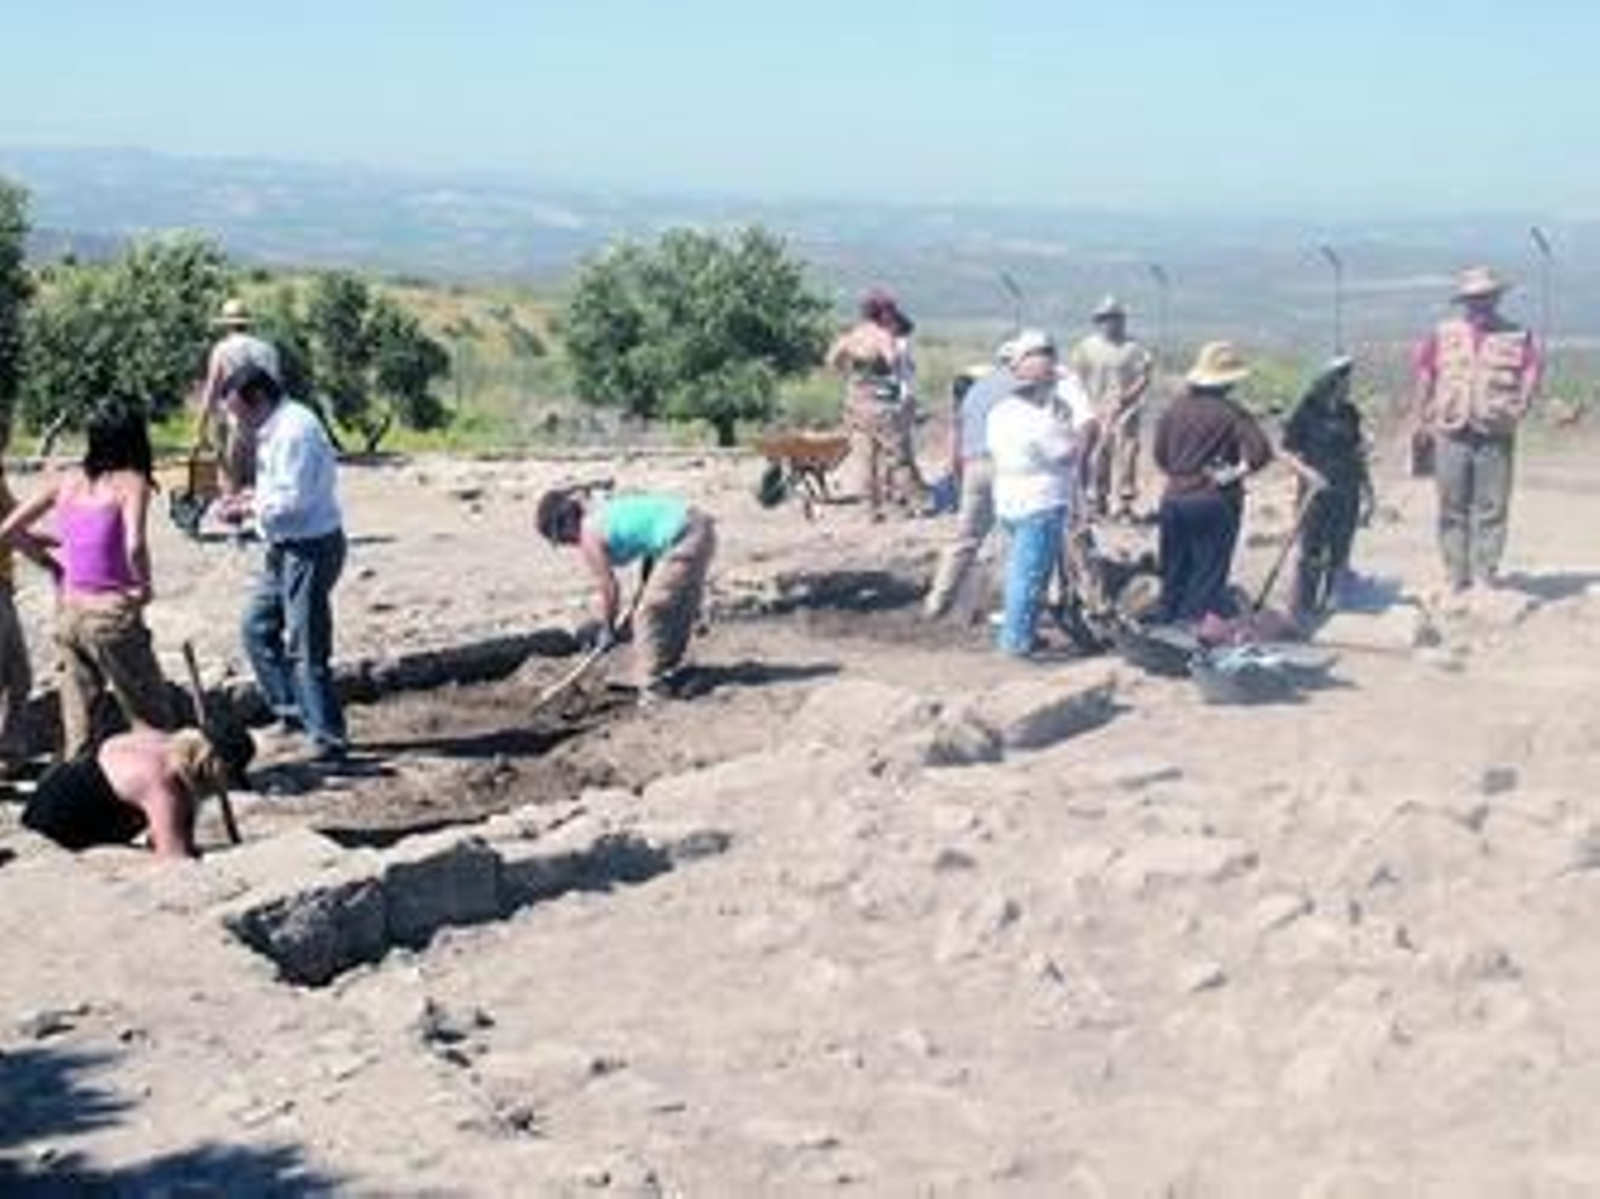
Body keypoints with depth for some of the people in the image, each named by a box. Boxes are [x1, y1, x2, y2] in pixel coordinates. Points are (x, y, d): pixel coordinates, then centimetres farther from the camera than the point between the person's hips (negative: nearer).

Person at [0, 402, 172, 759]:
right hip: (111, 612, -5)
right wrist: (143, 586, -8)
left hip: (68, 611, 5)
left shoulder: (67, 480, 6)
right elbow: (134, 546, -25)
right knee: (151, 720, 8)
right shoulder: (130, 482, -9)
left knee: (76, 728, 15)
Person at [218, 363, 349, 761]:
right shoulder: (274, 430, 11)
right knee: (257, 627, 17)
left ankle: (328, 738, 3)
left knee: (305, 646, -5)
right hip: (286, 548, 11)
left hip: (311, 548, -11)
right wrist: (252, 497, 7)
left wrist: (249, 509, -12)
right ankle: (291, 710, 27)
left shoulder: (295, 431, -21)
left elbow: (293, 501, -24)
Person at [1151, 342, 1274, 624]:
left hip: (1174, 498, 5)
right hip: (1215, 503, -5)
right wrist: (1237, 473, -9)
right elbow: (1260, 451, -22)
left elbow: (1160, 454, 9)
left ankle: (1167, 623, 23)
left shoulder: (1175, 409, 2)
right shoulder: (1231, 413, -13)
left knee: (1174, 573, 16)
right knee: (1208, 578, 3)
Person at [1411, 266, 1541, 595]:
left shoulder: (1517, 337, 6)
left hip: (1496, 436, -1)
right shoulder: (1442, 335, 8)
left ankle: (1485, 574, 5)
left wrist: (1517, 408, -12)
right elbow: (1424, 374, 9)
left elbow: (1532, 371, 1)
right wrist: (1423, 418, 3)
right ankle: (1456, 577, 10)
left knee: (1492, 508, -1)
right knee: (1453, 509, 4)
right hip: (1451, 435, 1)